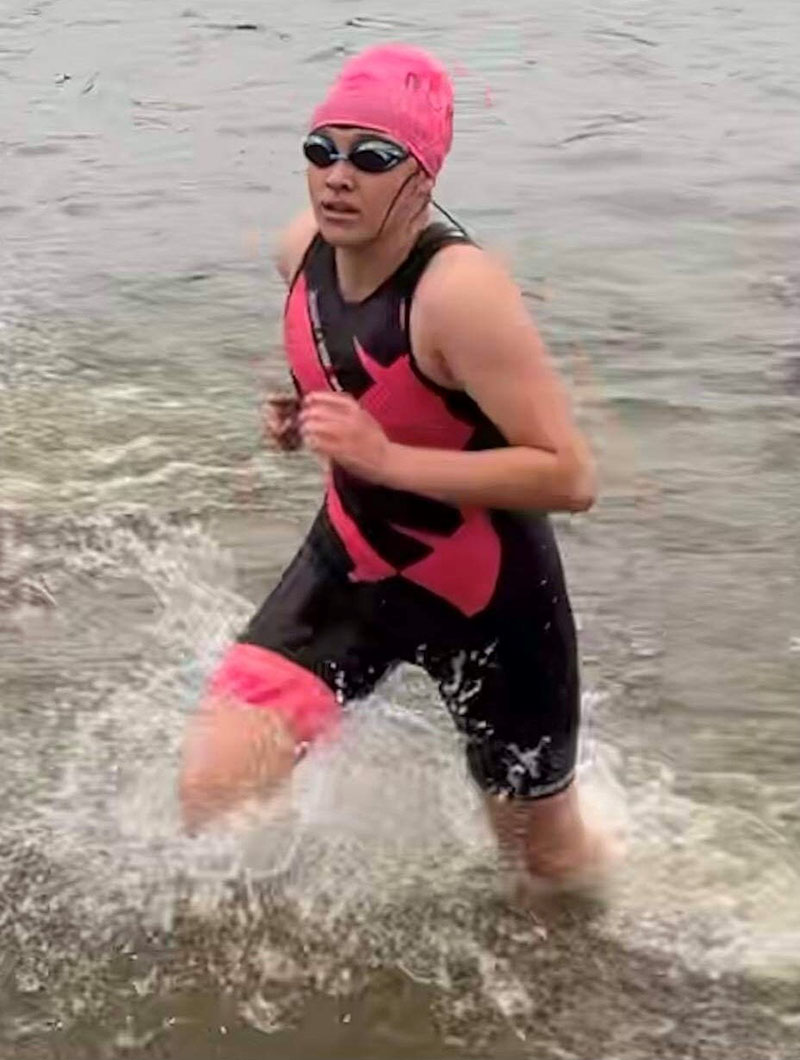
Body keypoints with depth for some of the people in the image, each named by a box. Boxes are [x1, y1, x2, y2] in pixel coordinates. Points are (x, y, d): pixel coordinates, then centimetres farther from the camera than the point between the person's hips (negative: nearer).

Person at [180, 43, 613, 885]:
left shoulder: (460, 291, -31)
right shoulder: (305, 249, -8)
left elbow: (570, 477, -32)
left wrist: (386, 457, -36)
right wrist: (304, 417, -4)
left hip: (488, 597, -5)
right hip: (352, 566, 5)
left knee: (548, 861, 15)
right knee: (211, 793, -10)